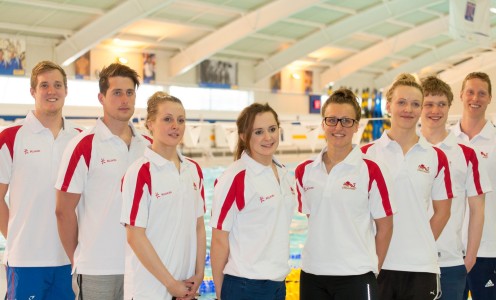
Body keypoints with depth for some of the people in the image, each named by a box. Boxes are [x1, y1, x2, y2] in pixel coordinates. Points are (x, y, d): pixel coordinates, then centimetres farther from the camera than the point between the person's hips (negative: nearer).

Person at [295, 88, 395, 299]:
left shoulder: (370, 171, -6)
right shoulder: (304, 172, 6)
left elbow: (384, 227, -1)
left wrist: (373, 270, 1)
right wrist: (319, 256, 10)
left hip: (356, 276, -4)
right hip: (312, 275, 4)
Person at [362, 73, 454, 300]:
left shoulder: (436, 157, 5)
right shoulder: (367, 154, 1)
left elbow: (442, 211, 10)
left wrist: (420, 245, 4)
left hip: (421, 265, 1)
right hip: (377, 264, -1)